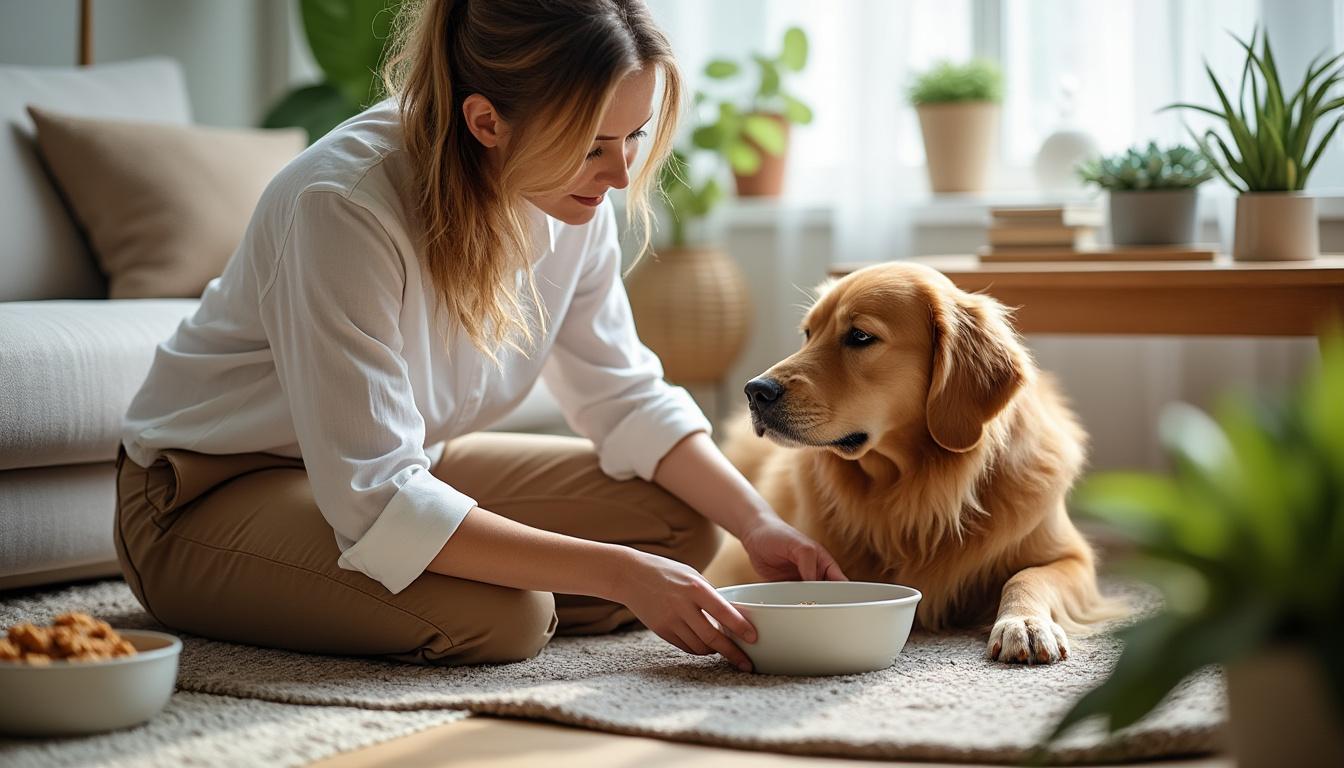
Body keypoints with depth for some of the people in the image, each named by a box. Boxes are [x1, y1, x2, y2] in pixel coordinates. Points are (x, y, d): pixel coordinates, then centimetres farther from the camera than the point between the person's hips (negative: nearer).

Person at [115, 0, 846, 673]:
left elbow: (625, 395, 1)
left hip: (396, 468, 7)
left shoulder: (569, 196, -10)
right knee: (497, 615, -32)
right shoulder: (343, 204, -32)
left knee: (680, 520, -6)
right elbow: (374, 503, -35)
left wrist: (758, 524, -14)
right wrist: (619, 573, -37)